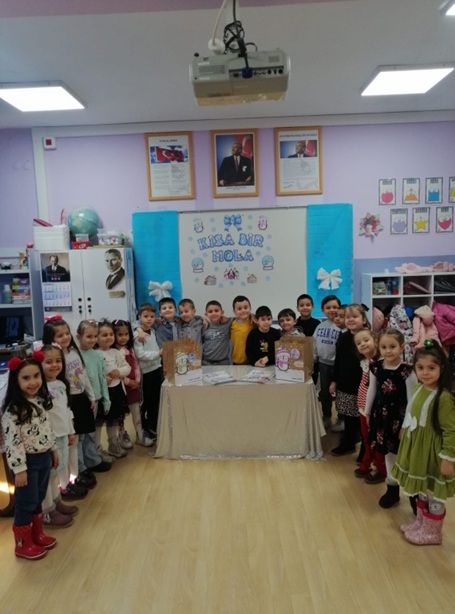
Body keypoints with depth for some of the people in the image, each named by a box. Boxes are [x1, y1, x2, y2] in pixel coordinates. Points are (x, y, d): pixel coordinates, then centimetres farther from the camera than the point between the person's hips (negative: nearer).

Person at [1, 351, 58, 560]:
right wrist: (19, 469, -21)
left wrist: (53, 449, 17)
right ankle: (23, 544, 25)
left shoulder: (41, 401, 2)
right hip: (28, 461, -7)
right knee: (26, 503, 7)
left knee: (38, 499, 21)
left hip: (44, 457, 7)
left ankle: (37, 535, 38)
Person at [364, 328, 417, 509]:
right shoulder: (375, 367, -5)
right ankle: (392, 488, 33)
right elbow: (372, 391, 8)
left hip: (400, 416, -5)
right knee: (388, 453, 17)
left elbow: (411, 399, -13)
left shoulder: (407, 371, -19)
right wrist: (367, 412, 16)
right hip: (382, 414, 5)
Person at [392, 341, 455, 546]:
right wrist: (406, 439, 15)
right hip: (416, 450, 8)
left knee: (434, 494, 12)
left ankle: (432, 532, 30)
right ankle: (421, 523, 42)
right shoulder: (418, 389, 0)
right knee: (421, 490, 24)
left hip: (432, 454, -8)